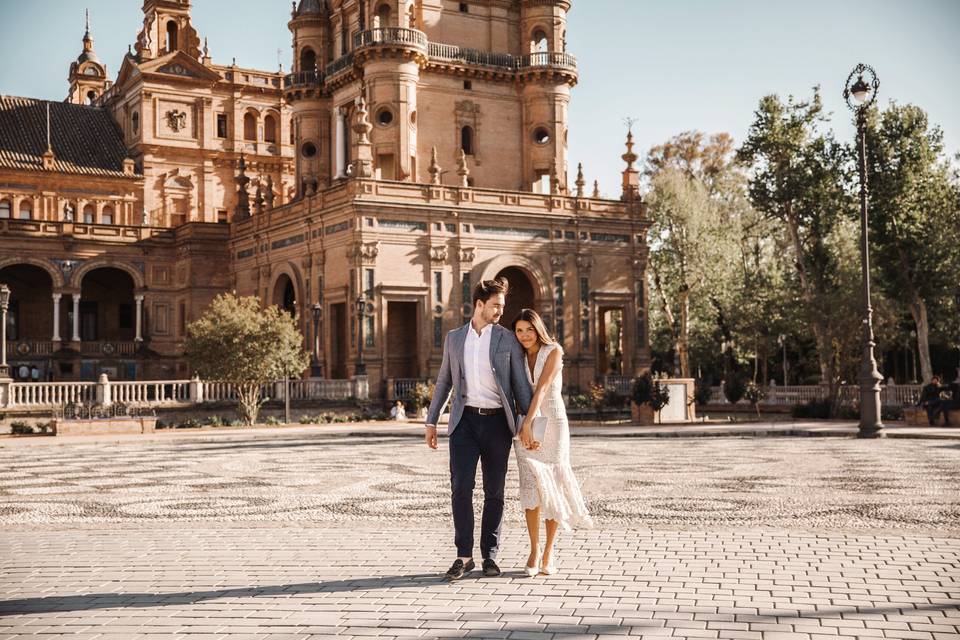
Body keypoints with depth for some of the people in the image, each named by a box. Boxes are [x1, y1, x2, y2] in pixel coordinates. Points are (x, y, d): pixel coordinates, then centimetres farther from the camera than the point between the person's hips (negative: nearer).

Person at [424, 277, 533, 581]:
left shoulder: (508, 339, 2)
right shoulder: (454, 338, 8)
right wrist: (431, 421, 12)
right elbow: (444, 381, 15)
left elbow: (520, 383, 1)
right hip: (465, 420, 1)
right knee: (461, 487, -10)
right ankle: (464, 556, 0)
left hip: (497, 422, -1)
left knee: (494, 491, 4)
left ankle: (490, 555, 15)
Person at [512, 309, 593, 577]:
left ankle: (548, 554, 9)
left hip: (553, 423, -3)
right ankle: (534, 549, 3)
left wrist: (528, 422, -27)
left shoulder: (554, 351, -7)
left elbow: (542, 387, -18)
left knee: (552, 487, -1)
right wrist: (524, 428, -6)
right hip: (526, 426, 3)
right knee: (531, 486, -10)